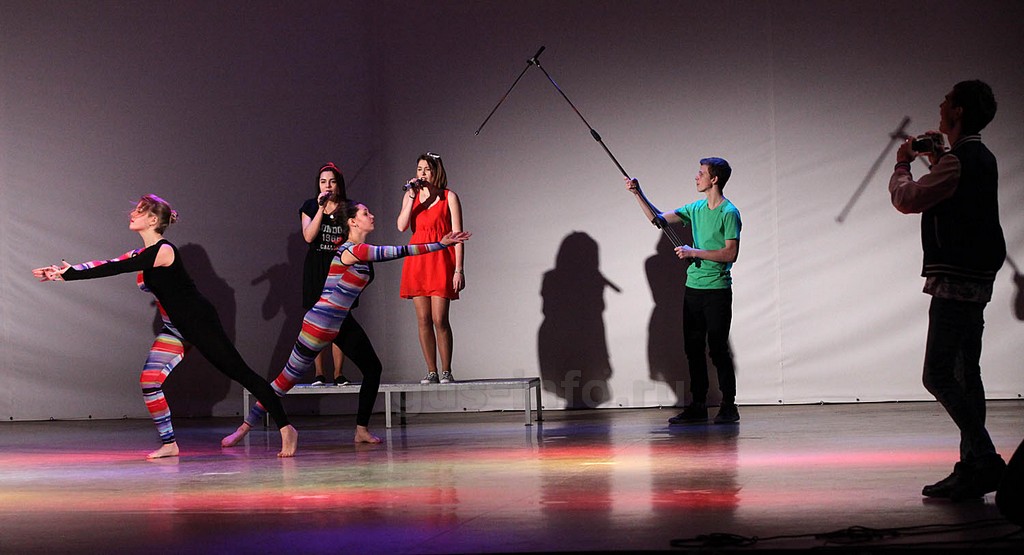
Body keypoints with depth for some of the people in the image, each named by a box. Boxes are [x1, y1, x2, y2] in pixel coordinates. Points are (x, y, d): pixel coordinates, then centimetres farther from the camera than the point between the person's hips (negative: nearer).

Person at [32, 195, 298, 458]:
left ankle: (286, 429, 1)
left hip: (201, 322, -9)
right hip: (175, 328, 9)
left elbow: (117, 268, -26)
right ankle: (169, 444, 4)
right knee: (150, 379, -5)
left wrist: (70, 274, -25)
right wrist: (64, 272, -9)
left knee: (240, 373, -5)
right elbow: (110, 265, 2)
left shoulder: (163, 251, -21)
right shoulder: (141, 255, 7)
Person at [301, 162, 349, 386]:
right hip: (316, 268, 0)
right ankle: (319, 373, 2)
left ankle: (338, 373, 0)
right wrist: (321, 208, -13)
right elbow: (308, 236, -9)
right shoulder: (310, 207, 6)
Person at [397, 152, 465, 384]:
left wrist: (459, 269, -9)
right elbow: (401, 226, -3)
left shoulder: (449, 197, 1)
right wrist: (412, 196, -8)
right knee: (423, 320, 2)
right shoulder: (411, 195, 12)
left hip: (441, 260, -4)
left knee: (439, 319, -9)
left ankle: (446, 372, -1)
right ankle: (431, 372, 7)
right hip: (417, 260, 4)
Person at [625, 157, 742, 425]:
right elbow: (659, 220, 17)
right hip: (693, 289, 7)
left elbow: (731, 254, -16)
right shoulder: (696, 209, 12)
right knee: (693, 349, 9)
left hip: (717, 290, -7)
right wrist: (638, 194, 8)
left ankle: (729, 407, 2)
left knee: (718, 349, -5)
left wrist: (694, 252, -15)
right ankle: (698, 406, 15)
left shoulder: (729, 213, -10)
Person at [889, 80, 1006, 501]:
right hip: (975, 279, 10)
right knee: (964, 374, 10)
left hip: (955, 280, -10)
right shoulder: (981, 158, 16)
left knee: (938, 375, -12)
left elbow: (907, 199, -14)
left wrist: (902, 165, 3)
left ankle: (986, 460, -15)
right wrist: (935, 159, 28)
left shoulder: (958, 161, -16)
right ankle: (972, 466, 11)